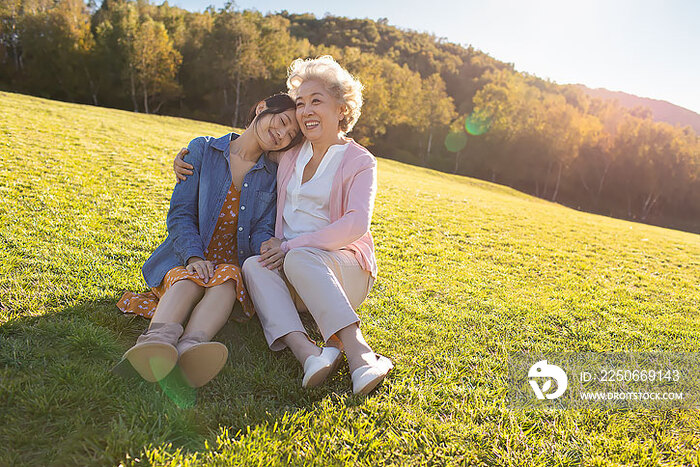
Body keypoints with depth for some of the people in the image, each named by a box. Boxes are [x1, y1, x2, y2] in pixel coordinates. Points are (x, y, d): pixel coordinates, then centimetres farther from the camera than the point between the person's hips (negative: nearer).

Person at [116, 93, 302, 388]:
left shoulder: (273, 176, 10)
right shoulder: (203, 149, 5)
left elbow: (262, 230, 0)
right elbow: (180, 213, -2)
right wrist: (194, 258, -19)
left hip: (233, 264, 1)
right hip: (186, 258, 0)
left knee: (226, 281, -34)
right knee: (188, 280, -34)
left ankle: (192, 346, -60)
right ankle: (158, 341, -61)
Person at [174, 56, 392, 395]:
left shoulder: (359, 161, -1)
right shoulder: (290, 154, 13)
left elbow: (357, 224, -17)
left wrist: (291, 246, -22)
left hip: (342, 270, -4)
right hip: (288, 267, 4)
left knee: (300, 259, -36)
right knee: (253, 266, -27)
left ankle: (358, 352, -45)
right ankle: (306, 352, -46)